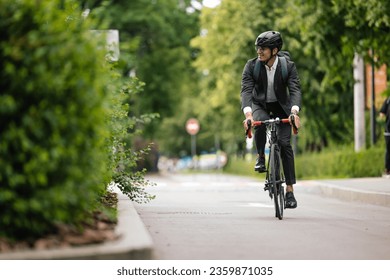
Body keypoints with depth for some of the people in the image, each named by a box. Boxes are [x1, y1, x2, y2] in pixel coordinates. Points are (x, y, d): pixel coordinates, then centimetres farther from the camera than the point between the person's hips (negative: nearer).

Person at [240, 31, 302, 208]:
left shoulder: (288, 66, -18)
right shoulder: (252, 65, -17)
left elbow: (295, 90, -27)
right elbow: (246, 90, -25)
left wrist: (294, 112, -47)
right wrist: (248, 114, -43)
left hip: (281, 106, 0)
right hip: (260, 104, 0)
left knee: (285, 143, -14)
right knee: (261, 122, -36)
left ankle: (290, 190, -11)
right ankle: (260, 157, -9)